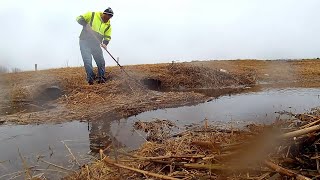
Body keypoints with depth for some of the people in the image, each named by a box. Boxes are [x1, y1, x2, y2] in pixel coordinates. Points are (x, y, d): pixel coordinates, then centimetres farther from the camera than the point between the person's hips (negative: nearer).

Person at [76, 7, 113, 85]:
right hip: (85, 41, -3)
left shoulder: (108, 25, 5)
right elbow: (79, 18, -3)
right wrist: (86, 24, -21)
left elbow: (108, 37, 7)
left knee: (101, 61, 1)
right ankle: (91, 78, 1)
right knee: (87, 61, -9)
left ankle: (102, 78, 13)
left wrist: (105, 43, -13)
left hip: (96, 44, 4)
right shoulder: (92, 15, -4)